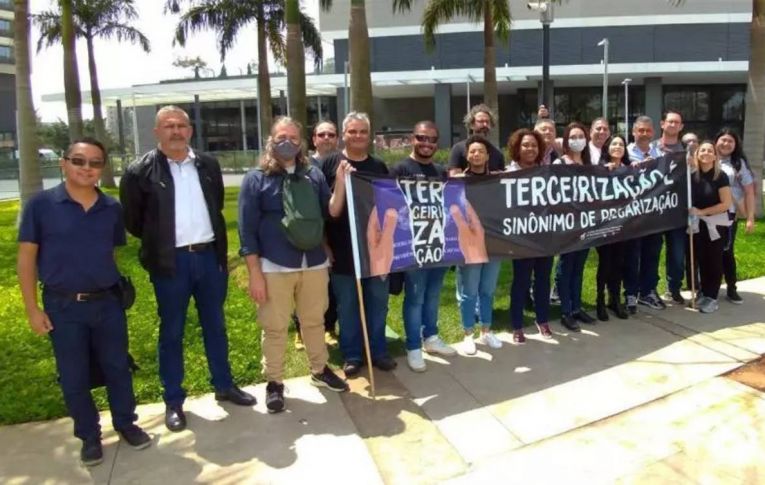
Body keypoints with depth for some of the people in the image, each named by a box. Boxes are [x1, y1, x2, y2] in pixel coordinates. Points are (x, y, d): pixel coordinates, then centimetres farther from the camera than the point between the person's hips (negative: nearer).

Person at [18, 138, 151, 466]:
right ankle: (89, 436, 28)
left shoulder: (112, 208, 1)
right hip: (63, 306, -2)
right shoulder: (41, 204, -6)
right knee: (74, 377, 10)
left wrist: (119, 290, 8)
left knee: (117, 367, 12)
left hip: (107, 302, 2)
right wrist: (32, 309, -5)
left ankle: (126, 423, 32)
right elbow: (26, 258, -3)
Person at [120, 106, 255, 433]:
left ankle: (224, 385, 29)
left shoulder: (208, 165, 6)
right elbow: (133, 221, 0)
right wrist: (157, 240, 5)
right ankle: (173, 401, 20)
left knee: (215, 325, 14)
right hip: (171, 262, -3)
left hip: (209, 256, 4)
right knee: (171, 332, 8)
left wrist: (219, 246, 12)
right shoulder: (140, 172, -6)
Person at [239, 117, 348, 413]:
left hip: (315, 264, 3)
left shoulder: (314, 175, 7)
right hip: (274, 267, -3)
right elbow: (247, 230, -5)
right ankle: (274, 383, 25)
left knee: (314, 321, 17)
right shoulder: (256, 179, -3)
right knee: (275, 327, 8)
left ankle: (320, 371, 36)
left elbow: (330, 214, 5)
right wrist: (255, 273, -10)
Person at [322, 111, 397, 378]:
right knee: (347, 305, 8)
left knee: (378, 302, 11)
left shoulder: (379, 166, 9)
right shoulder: (330, 164, -2)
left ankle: (378, 351, 27)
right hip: (343, 249, -3)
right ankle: (351, 355, 22)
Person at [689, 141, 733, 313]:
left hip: (716, 225, -3)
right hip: (698, 225, 3)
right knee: (701, 260, 7)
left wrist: (702, 212, -15)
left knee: (714, 260, 1)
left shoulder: (720, 176, -8)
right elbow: (689, 198, 14)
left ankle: (711, 297, 8)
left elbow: (726, 204, -11)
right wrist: (692, 212, -4)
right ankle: (704, 292, 20)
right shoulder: (692, 175, 2)